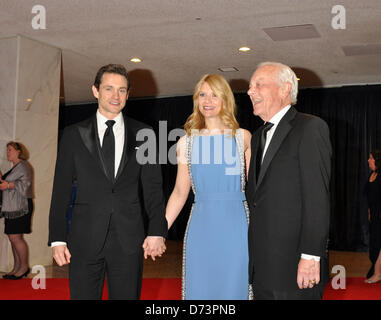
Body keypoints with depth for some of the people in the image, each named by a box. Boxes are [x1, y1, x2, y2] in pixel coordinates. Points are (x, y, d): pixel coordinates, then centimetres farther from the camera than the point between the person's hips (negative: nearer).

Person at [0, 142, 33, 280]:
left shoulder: (23, 166, -7)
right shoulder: (14, 168, 22)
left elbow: (25, 184, -20)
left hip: (20, 207, -10)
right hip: (12, 207, 10)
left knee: (16, 237, -10)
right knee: (12, 237, 9)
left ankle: (24, 267, 0)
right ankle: (16, 268, 15)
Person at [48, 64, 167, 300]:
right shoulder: (74, 135, 6)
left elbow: (153, 186, 3)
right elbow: (61, 189, 5)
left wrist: (157, 231, -7)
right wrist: (57, 238, -1)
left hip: (129, 240, 0)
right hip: (85, 240, 0)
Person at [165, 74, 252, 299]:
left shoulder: (243, 138, 4)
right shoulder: (187, 142, 7)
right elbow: (180, 193, 8)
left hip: (235, 226, -1)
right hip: (201, 227, 1)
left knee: (233, 289, 6)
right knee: (198, 289, 7)